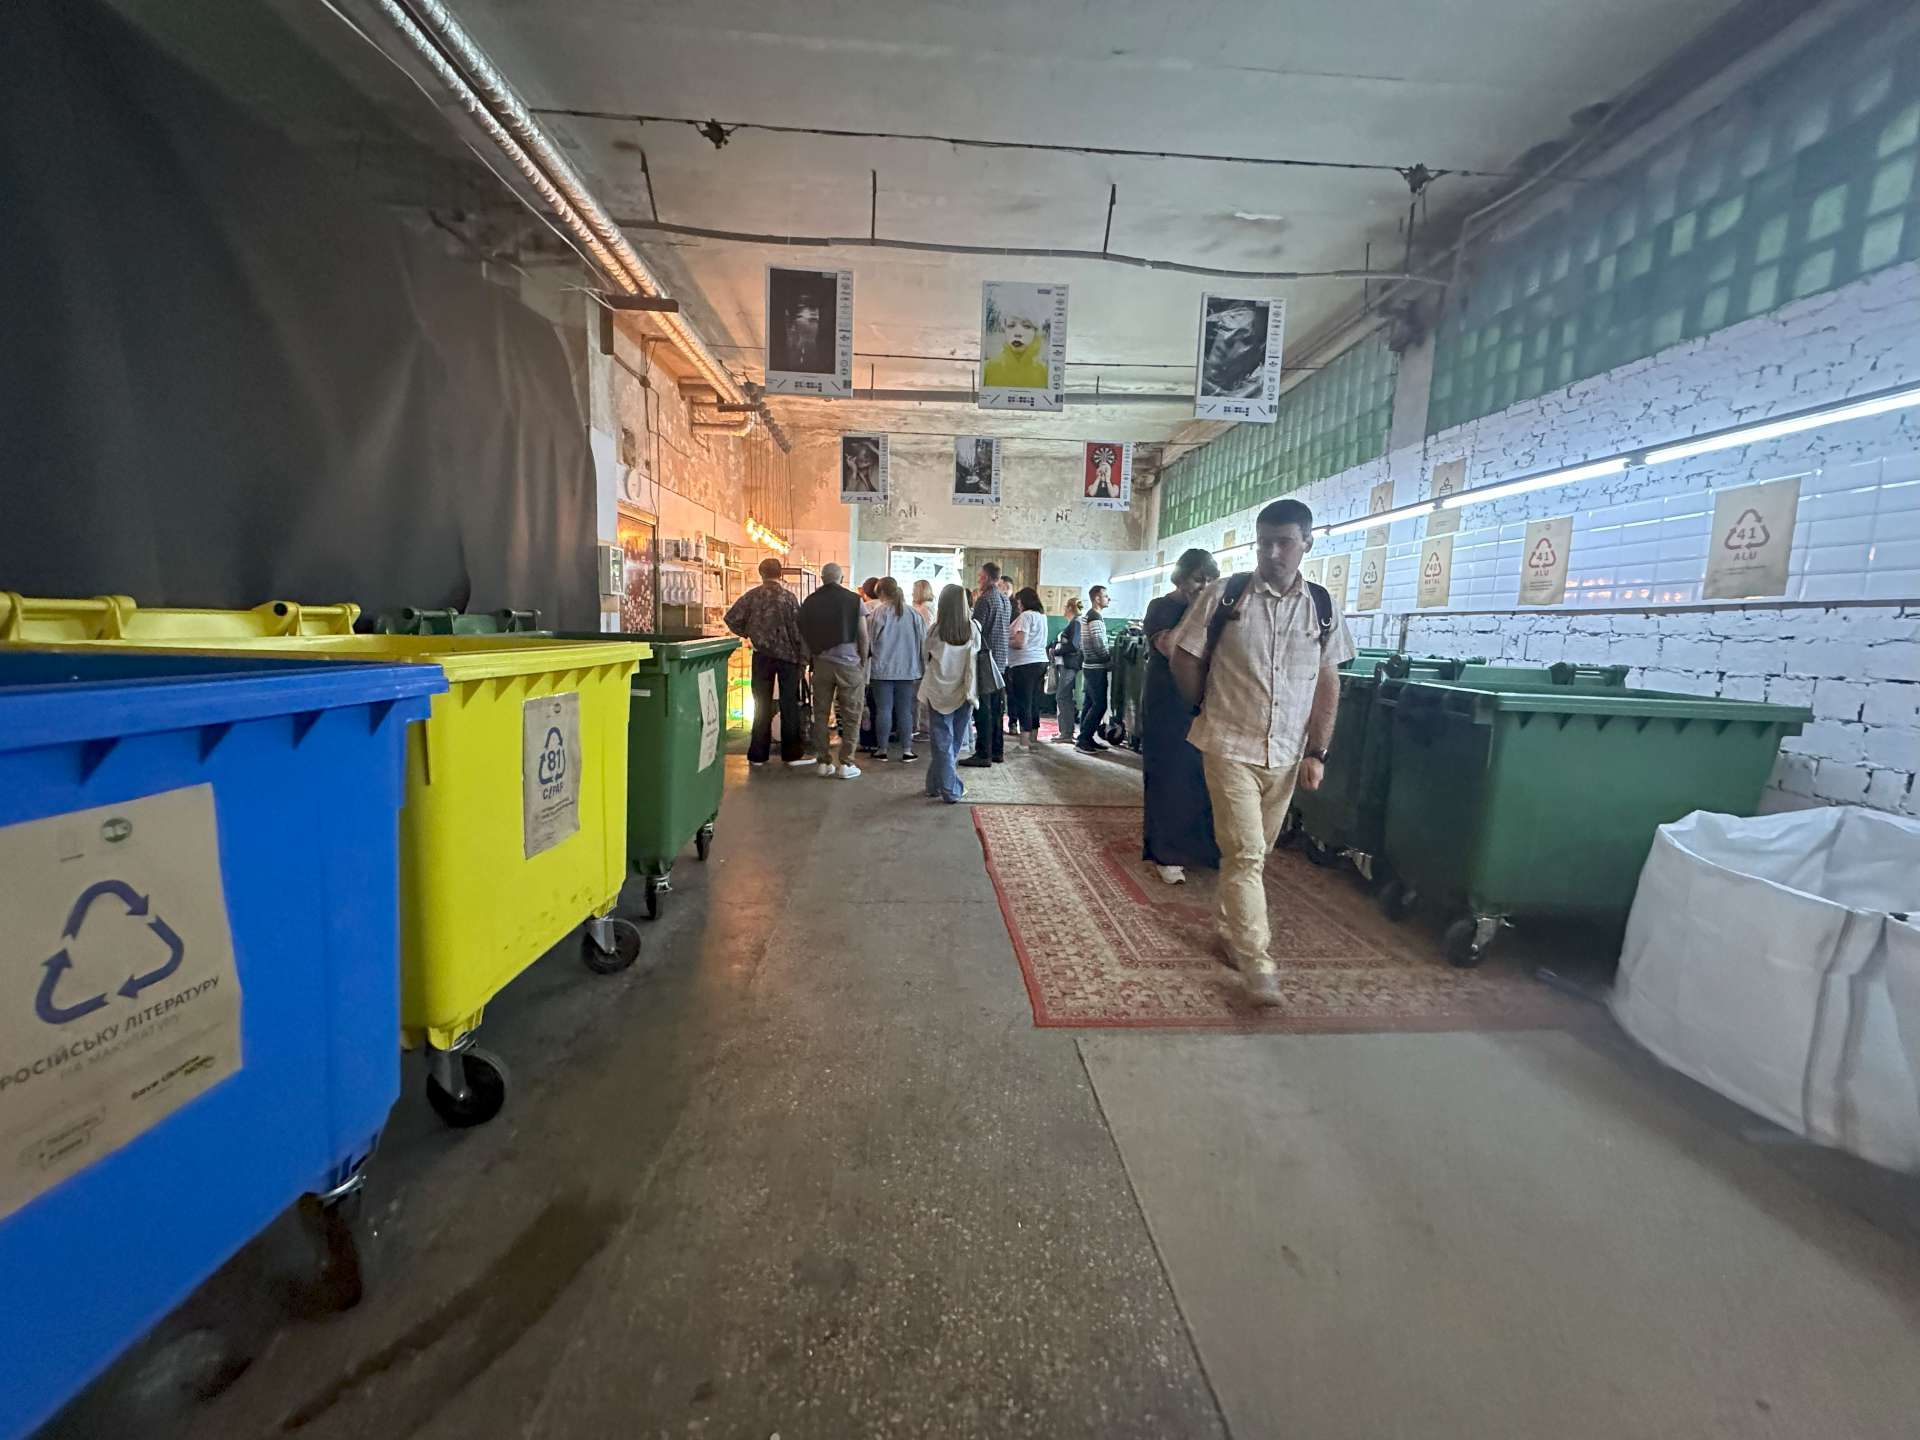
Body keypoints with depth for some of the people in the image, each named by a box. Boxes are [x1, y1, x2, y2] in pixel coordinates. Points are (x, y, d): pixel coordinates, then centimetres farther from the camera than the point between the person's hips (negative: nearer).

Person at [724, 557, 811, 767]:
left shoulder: (752, 595, 1)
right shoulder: (787, 596, -8)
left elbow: (731, 617, -2)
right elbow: (797, 627, -10)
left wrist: (746, 633, 12)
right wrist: (802, 653, -3)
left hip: (761, 655, 3)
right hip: (787, 654, -3)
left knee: (762, 705, 10)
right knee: (789, 705, 6)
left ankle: (758, 754, 13)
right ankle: (792, 753, 10)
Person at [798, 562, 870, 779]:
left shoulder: (809, 601, 4)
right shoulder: (853, 599, -4)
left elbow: (804, 635, 7)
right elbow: (863, 635, -3)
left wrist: (812, 658, 16)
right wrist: (863, 662, 6)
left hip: (821, 663, 3)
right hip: (849, 662, -3)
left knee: (820, 714, 10)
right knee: (851, 716, 4)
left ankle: (824, 762, 13)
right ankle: (846, 764, 3)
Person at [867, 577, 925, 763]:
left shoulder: (879, 611, -7)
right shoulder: (913, 613, 2)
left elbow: (869, 639, -6)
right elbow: (923, 642, 5)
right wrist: (923, 668, 12)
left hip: (883, 669, -2)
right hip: (907, 669, 2)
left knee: (883, 710, 4)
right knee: (905, 710, 7)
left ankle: (882, 749, 10)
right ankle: (907, 750, 9)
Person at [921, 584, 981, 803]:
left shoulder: (935, 630, -11)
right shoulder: (974, 629, -10)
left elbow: (928, 657, 3)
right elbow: (976, 654, 2)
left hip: (939, 692, -1)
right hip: (964, 693, 1)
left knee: (943, 743, 8)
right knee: (954, 743, 15)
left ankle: (950, 791, 10)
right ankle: (935, 784, 24)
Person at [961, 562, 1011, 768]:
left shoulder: (985, 599, -13)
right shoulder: (1006, 601, 14)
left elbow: (975, 629, -17)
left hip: (985, 657, -9)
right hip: (1001, 658, 9)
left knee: (982, 708, -6)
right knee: (996, 707, 13)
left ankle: (983, 754, -5)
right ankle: (997, 750, 19)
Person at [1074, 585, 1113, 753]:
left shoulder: (1088, 616, 16)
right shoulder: (1096, 618, -16)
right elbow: (1100, 647, -21)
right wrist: (1111, 662, -8)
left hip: (1089, 666, 10)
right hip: (1096, 668, -10)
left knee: (1089, 703, 11)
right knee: (1099, 705, -8)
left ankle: (1086, 738, 16)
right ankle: (1083, 740, -6)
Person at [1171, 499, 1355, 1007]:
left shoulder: (1323, 607, 3)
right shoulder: (1224, 595, -7)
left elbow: (1327, 683, 6)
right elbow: (1184, 657, 1)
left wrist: (1317, 752, 1)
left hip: (1286, 754, 4)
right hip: (1230, 748, -3)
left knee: (1256, 852, 15)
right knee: (1244, 854, -6)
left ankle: (1233, 931, 35)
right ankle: (1256, 964, 2)